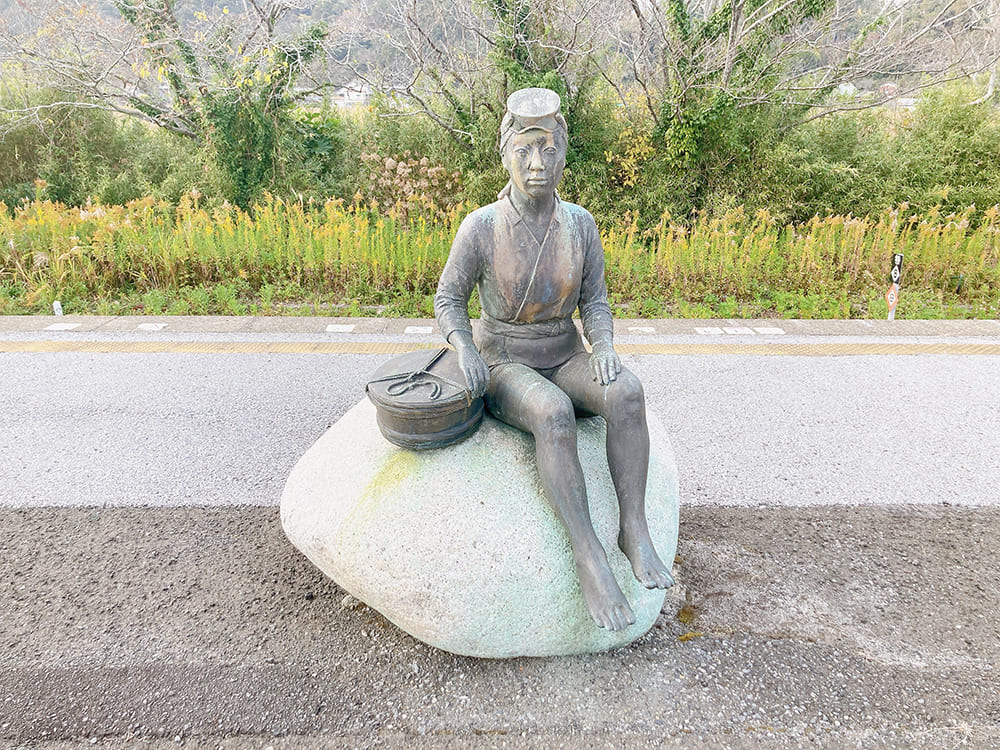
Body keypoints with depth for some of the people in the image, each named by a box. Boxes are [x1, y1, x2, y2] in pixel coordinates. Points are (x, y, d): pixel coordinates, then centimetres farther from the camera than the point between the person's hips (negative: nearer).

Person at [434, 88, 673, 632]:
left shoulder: (580, 225, -5)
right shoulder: (480, 227, -14)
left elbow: (594, 301, 2)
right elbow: (448, 301, -4)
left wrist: (603, 346, -20)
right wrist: (464, 349, -25)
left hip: (565, 361, 4)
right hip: (504, 368, -3)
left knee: (625, 391, -31)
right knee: (554, 414, -38)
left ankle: (634, 530, -24)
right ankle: (589, 557, -33)